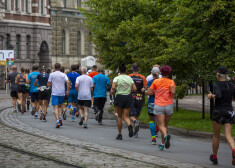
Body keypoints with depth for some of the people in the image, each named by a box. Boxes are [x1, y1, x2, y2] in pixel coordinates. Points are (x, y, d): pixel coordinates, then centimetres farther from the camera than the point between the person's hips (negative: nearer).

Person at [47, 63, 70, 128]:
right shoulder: (63, 75, 3)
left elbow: (48, 84, 0)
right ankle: (60, 118, 2)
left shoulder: (51, 75, -1)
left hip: (55, 93, -3)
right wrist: (68, 90, -3)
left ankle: (57, 121, -19)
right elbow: (68, 82, -11)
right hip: (62, 93, 3)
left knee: (55, 108, -5)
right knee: (60, 106, 22)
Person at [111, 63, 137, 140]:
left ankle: (120, 134, 14)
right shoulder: (130, 78, 6)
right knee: (126, 116, 4)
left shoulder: (117, 78, -5)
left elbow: (113, 87, -20)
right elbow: (134, 89, 1)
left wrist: (113, 91, 2)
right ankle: (130, 125, -30)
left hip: (119, 97, -2)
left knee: (119, 116, 10)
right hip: (128, 97, 2)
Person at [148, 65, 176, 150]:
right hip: (169, 105, 1)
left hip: (158, 106, -1)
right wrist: (175, 96, 5)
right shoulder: (171, 81, -1)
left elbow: (149, 92, 1)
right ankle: (162, 144, 20)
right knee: (165, 125, 17)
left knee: (161, 126, -6)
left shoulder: (156, 81, 3)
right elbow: (173, 91, -16)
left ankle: (166, 135, -38)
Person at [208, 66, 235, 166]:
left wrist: (211, 96, -12)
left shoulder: (216, 85, -9)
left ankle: (214, 157, 24)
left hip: (218, 111, -3)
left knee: (216, 135, 12)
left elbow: (218, 95, -27)